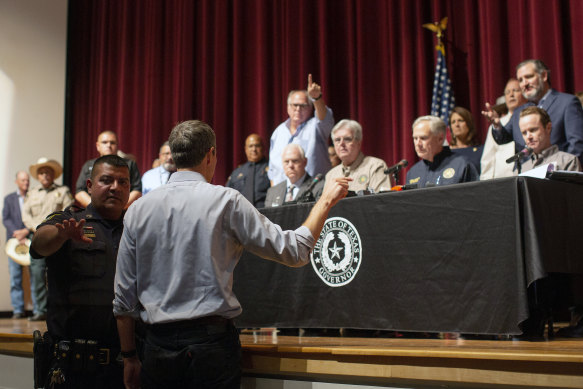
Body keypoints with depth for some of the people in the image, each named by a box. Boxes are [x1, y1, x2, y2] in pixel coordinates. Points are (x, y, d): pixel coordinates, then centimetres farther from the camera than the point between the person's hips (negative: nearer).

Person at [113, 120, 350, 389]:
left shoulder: (138, 210, 5)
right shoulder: (226, 201, -6)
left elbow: (124, 297, 7)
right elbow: (294, 251, -3)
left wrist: (129, 356, 17)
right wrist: (326, 200, 10)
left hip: (157, 348, 4)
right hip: (212, 343, -3)